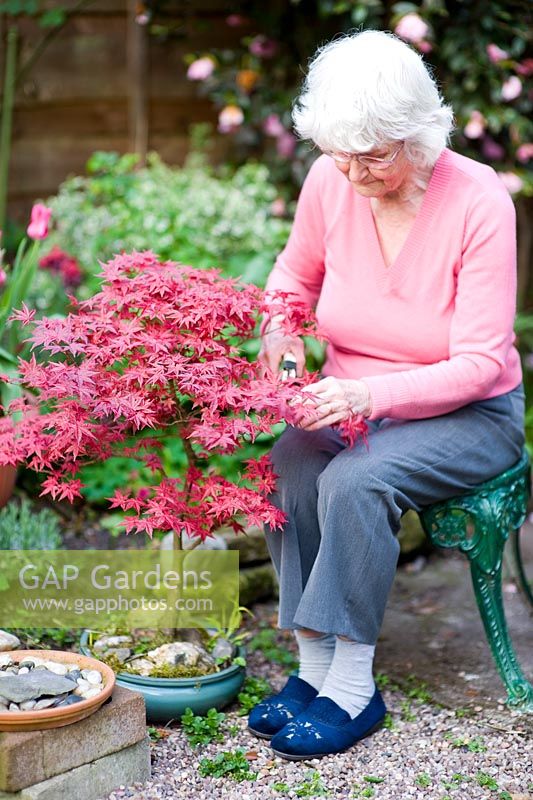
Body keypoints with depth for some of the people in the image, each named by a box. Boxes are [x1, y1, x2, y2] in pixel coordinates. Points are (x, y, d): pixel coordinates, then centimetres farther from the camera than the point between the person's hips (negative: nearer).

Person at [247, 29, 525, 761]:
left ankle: (352, 690, -18)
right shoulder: (329, 182, -7)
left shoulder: (478, 201, -20)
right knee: (288, 468, -26)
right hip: (355, 403, 4)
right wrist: (279, 330, -7)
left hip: (470, 414, -4)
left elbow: (479, 364, -21)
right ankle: (314, 667, -14)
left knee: (356, 479, -32)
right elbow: (297, 273, 15)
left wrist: (370, 395, -35)